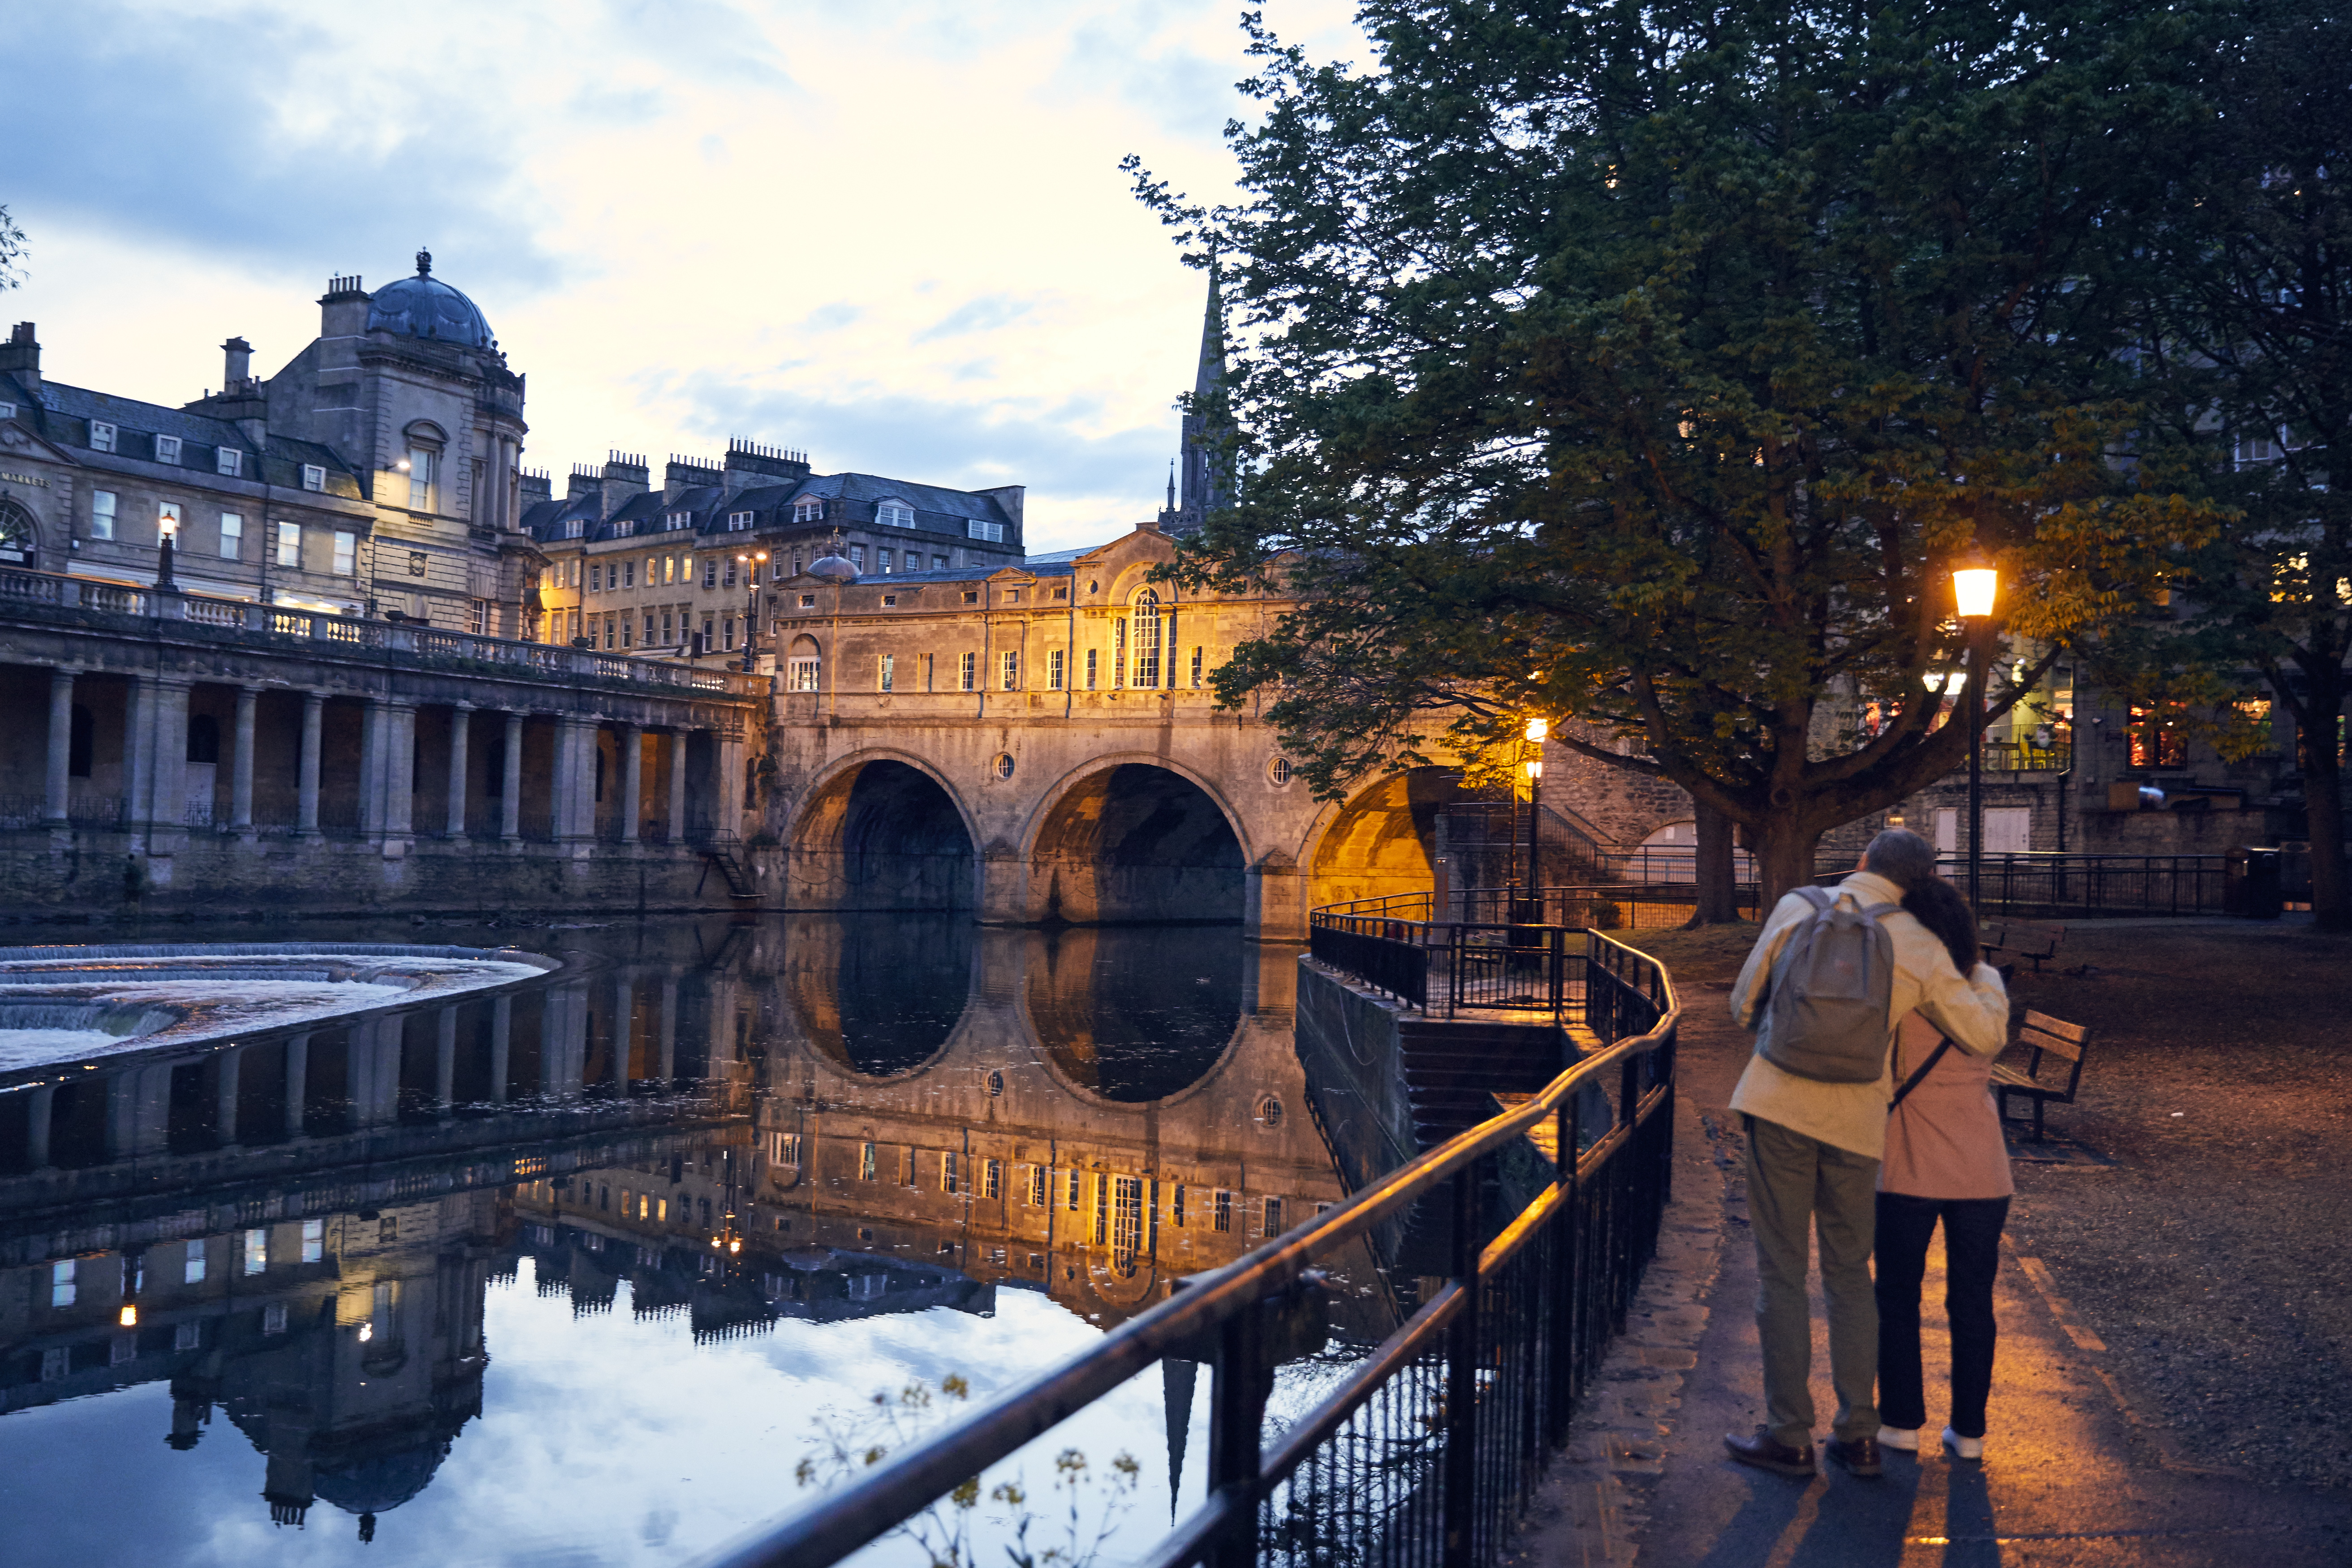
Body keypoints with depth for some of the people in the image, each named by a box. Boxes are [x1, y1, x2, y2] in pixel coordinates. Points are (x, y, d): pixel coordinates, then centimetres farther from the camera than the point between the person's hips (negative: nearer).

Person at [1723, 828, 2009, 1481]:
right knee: (1850, 1274, 15)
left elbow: (1744, 1005, 8)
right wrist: (1986, 975, 27)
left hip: (1780, 1105, -2)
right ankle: (1857, 1433, 19)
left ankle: (1789, 1436, 9)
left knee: (1781, 1273, 4)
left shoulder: (1796, 907, 2)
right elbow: (1986, 1037, 8)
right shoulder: (1923, 949, 3)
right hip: (1856, 1119, 2)